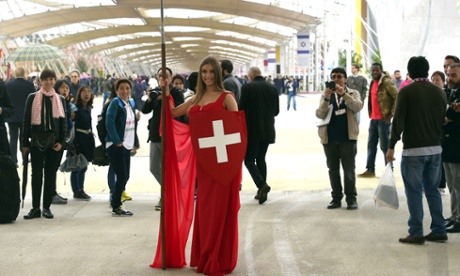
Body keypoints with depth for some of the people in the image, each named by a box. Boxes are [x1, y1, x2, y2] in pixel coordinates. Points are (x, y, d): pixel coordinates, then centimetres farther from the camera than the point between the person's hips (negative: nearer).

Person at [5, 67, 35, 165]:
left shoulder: (7, 85, -5)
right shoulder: (29, 85, -10)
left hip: (11, 116, 1)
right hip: (25, 116, -1)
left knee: (13, 138, 4)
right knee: (23, 138, 11)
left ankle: (13, 160, 1)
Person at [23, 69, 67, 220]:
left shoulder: (60, 99, 8)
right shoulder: (32, 98, 3)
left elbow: (63, 122, 8)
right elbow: (27, 121, 2)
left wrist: (61, 141, -4)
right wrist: (25, 143, -2)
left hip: (54, 141, 2)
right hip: (37, 141, -2)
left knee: (51, 174, 4)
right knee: (36, 174, -1)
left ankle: (47, 207, 11)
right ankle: (35, 208, 4)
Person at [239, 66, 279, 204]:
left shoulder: (247, 87, -9)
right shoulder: (272, 88, 6)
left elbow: (241, 109, -10)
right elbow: (276, 110, 9)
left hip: (252, 130, -5)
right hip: (267, 130, 5)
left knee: (249, 159, 2)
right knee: (261, 158, 15)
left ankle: (261, 184, -19)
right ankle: (262, 191, 15)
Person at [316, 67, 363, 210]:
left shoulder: (353, 93, 5)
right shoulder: (326, 95, 8)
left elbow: (358, 107, -16)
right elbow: (320, 114, -5)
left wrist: (343, 94, -25)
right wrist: (327, 98, -19)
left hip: (347, 138, -2)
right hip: (329, 138, 2)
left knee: (349, 170, 0)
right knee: (333, 170, 9)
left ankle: (351, 198, 9)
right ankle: (336, 198, 18)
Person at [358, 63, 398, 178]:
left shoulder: (386, 82, -12)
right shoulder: (373, 82, 13)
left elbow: (398, 97, -17)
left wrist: (391, 114, -16)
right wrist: (371, 114, 14)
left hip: (383, 119, -9)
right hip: (373, 119, 9)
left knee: (384, 145, -4)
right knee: (371, 144, 11)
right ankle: (370, 170, 19)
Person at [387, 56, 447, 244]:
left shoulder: (406, 91, -9)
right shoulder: (439, 92, 6)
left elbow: (398, 121, -12)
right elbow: (443, 120, 9)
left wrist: (391, 146, -8)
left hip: (413, 150, -5)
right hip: (435, 148, 5)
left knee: (414, 191, 1)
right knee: (432, 190, 14)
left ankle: (416, 233, 2)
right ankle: (439, 231, 15)